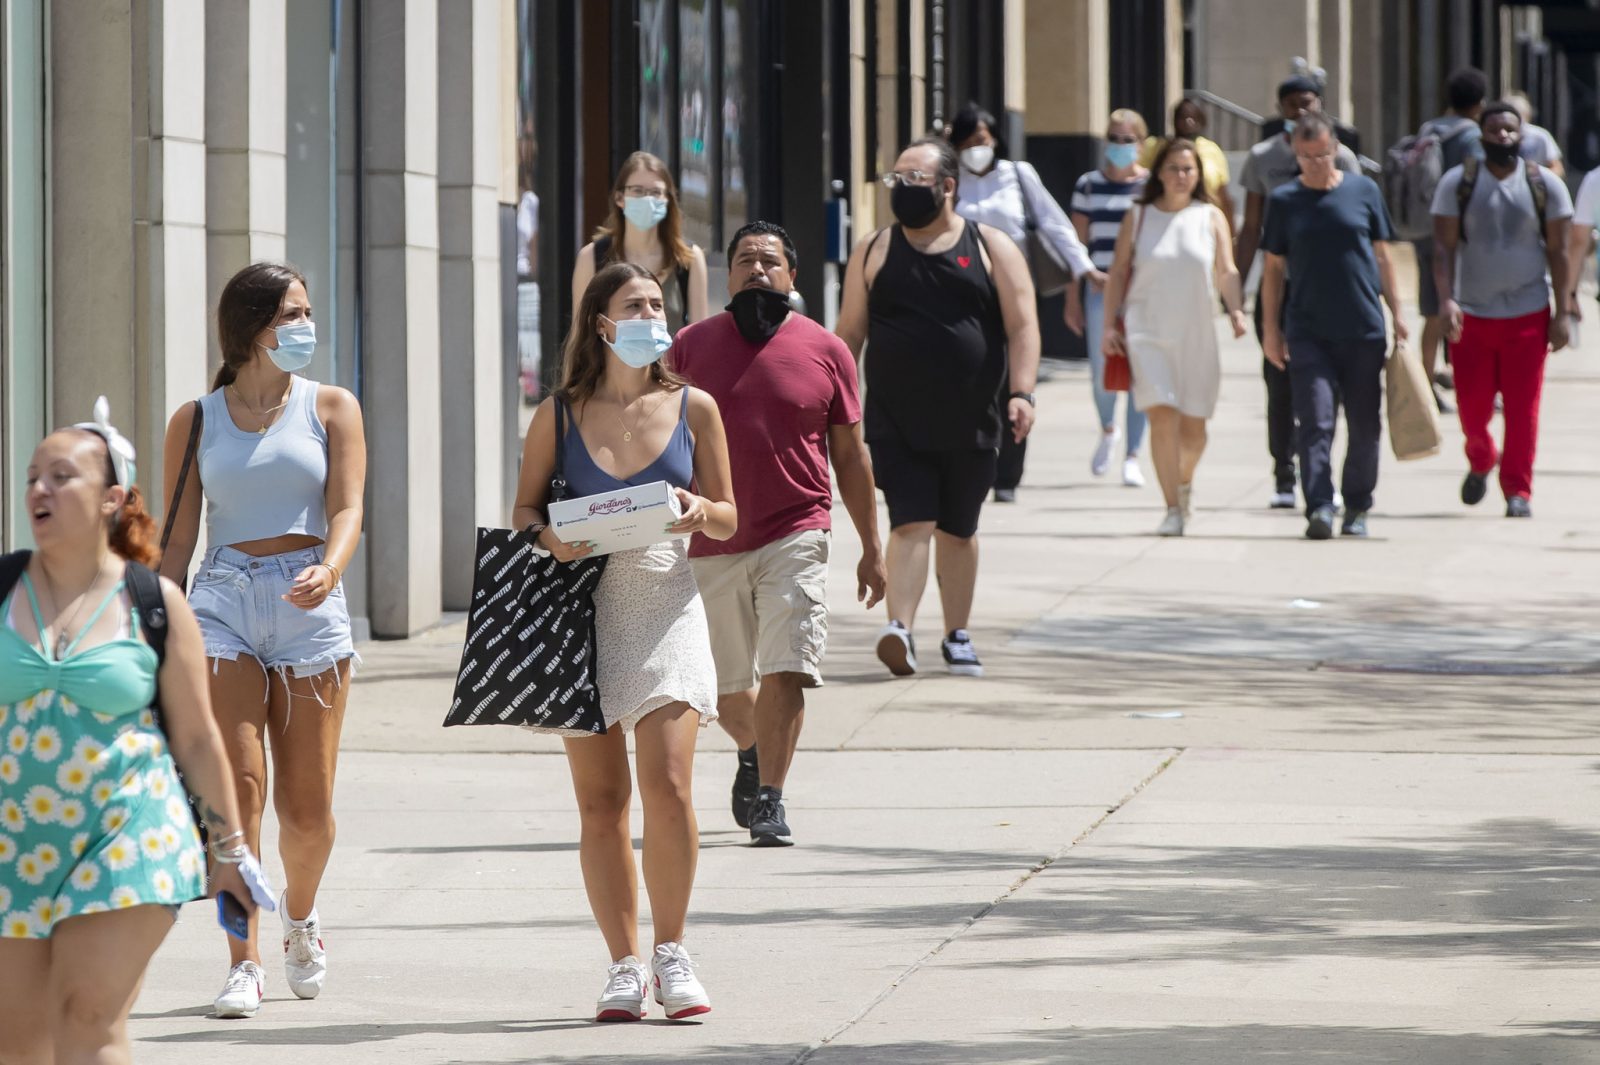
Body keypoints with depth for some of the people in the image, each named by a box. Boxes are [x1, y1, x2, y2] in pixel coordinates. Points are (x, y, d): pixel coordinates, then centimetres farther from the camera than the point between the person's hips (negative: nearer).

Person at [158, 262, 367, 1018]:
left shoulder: (331, 409, 7)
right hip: (223, 605, 0)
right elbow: (178, 538, 10)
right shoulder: (196, 422, 9)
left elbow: (347, 508, -5)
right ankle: (243, 963, -10)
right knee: (238, 785, -14)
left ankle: (299, 914, 33)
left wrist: (328, 570, -26)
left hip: (309, 607, 0)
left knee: (308, 806, 2)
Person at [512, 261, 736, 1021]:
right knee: (599, 800, 2)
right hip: (583, 607, 1)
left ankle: (671, 955, -1)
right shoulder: (559, 415, 6)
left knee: (666, 782, -15)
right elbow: (523, 513, 8)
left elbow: (729, 520, 10)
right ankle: (624, 964, 11)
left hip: (664, 603, -1)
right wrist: (550, 538, -13)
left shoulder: (692, 408, 7)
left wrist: (698, 512, -12)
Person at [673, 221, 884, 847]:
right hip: (711, 542, 2)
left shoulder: (824, 351, 3)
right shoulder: (691, 347, 4)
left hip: (795, 536, -2)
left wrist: (871, 548, 7)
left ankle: (769, 798, -7)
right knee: (727, 689, 12)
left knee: (785, 672, -14)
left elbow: (850, 455, 8)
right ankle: (753, 754, 42)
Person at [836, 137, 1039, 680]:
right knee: (912, 523, -14)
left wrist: (1021, 392, -15)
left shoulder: (991, 249, 3)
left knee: (958, 530, 12)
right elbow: (850, 332, 9)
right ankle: (899, 629, -23)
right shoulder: (874, 251, 6)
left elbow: (1022, 326, -2)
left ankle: (958, 636, 24)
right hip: (897, 424, -1)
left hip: (971, 423, 1)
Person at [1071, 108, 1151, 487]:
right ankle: (1107, 430, 31)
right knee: (1101, 373, 1)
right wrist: (1072, 299, 5)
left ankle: (1132, 456, 4)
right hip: (1100, 290, 1)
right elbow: (1077, 243, 9)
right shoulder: (1088, 185, 6)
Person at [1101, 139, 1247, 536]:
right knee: (1162, 416, -16)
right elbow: (1119, 273, 8)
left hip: (1196, 335, 1)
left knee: (1193, 427, 5)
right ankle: (1172, 509, -13)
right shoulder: (1138, 217, 6)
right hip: (1148, 332, -1)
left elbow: (1227, 272, 1)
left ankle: (1183, 481, 37)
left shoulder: (1211, 218, 6)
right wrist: (1111, 325, 0)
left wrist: (1236, 310, -16)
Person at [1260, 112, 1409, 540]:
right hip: (1308, 332, -1)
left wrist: (1396, 313, 9)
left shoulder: (1364, 191, 6)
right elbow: (1273, 268, 9)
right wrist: (1272, 330, 6)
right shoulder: (1284, 201, 5)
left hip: (1364, 330, 1)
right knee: (1315, 423, -12)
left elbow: (1381, 255, 12)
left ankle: (1356, 508, 20)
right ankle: (1319, 508, -18)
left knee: (1364, 427, 7)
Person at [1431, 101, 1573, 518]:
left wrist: (1562, 313, -1)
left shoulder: (1545, 185, 3)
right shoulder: (1457, 183, 2)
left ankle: (1517, 491, 2)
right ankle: (1480, 461, 32)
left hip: (1528, 314, 0)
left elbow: (1557, 252, 4)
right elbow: (1444, 246, -1)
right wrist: (1446, 300, -15)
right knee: (1472, 407, 3)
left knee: (1523, 409, -5)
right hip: (1471, 313, 0)